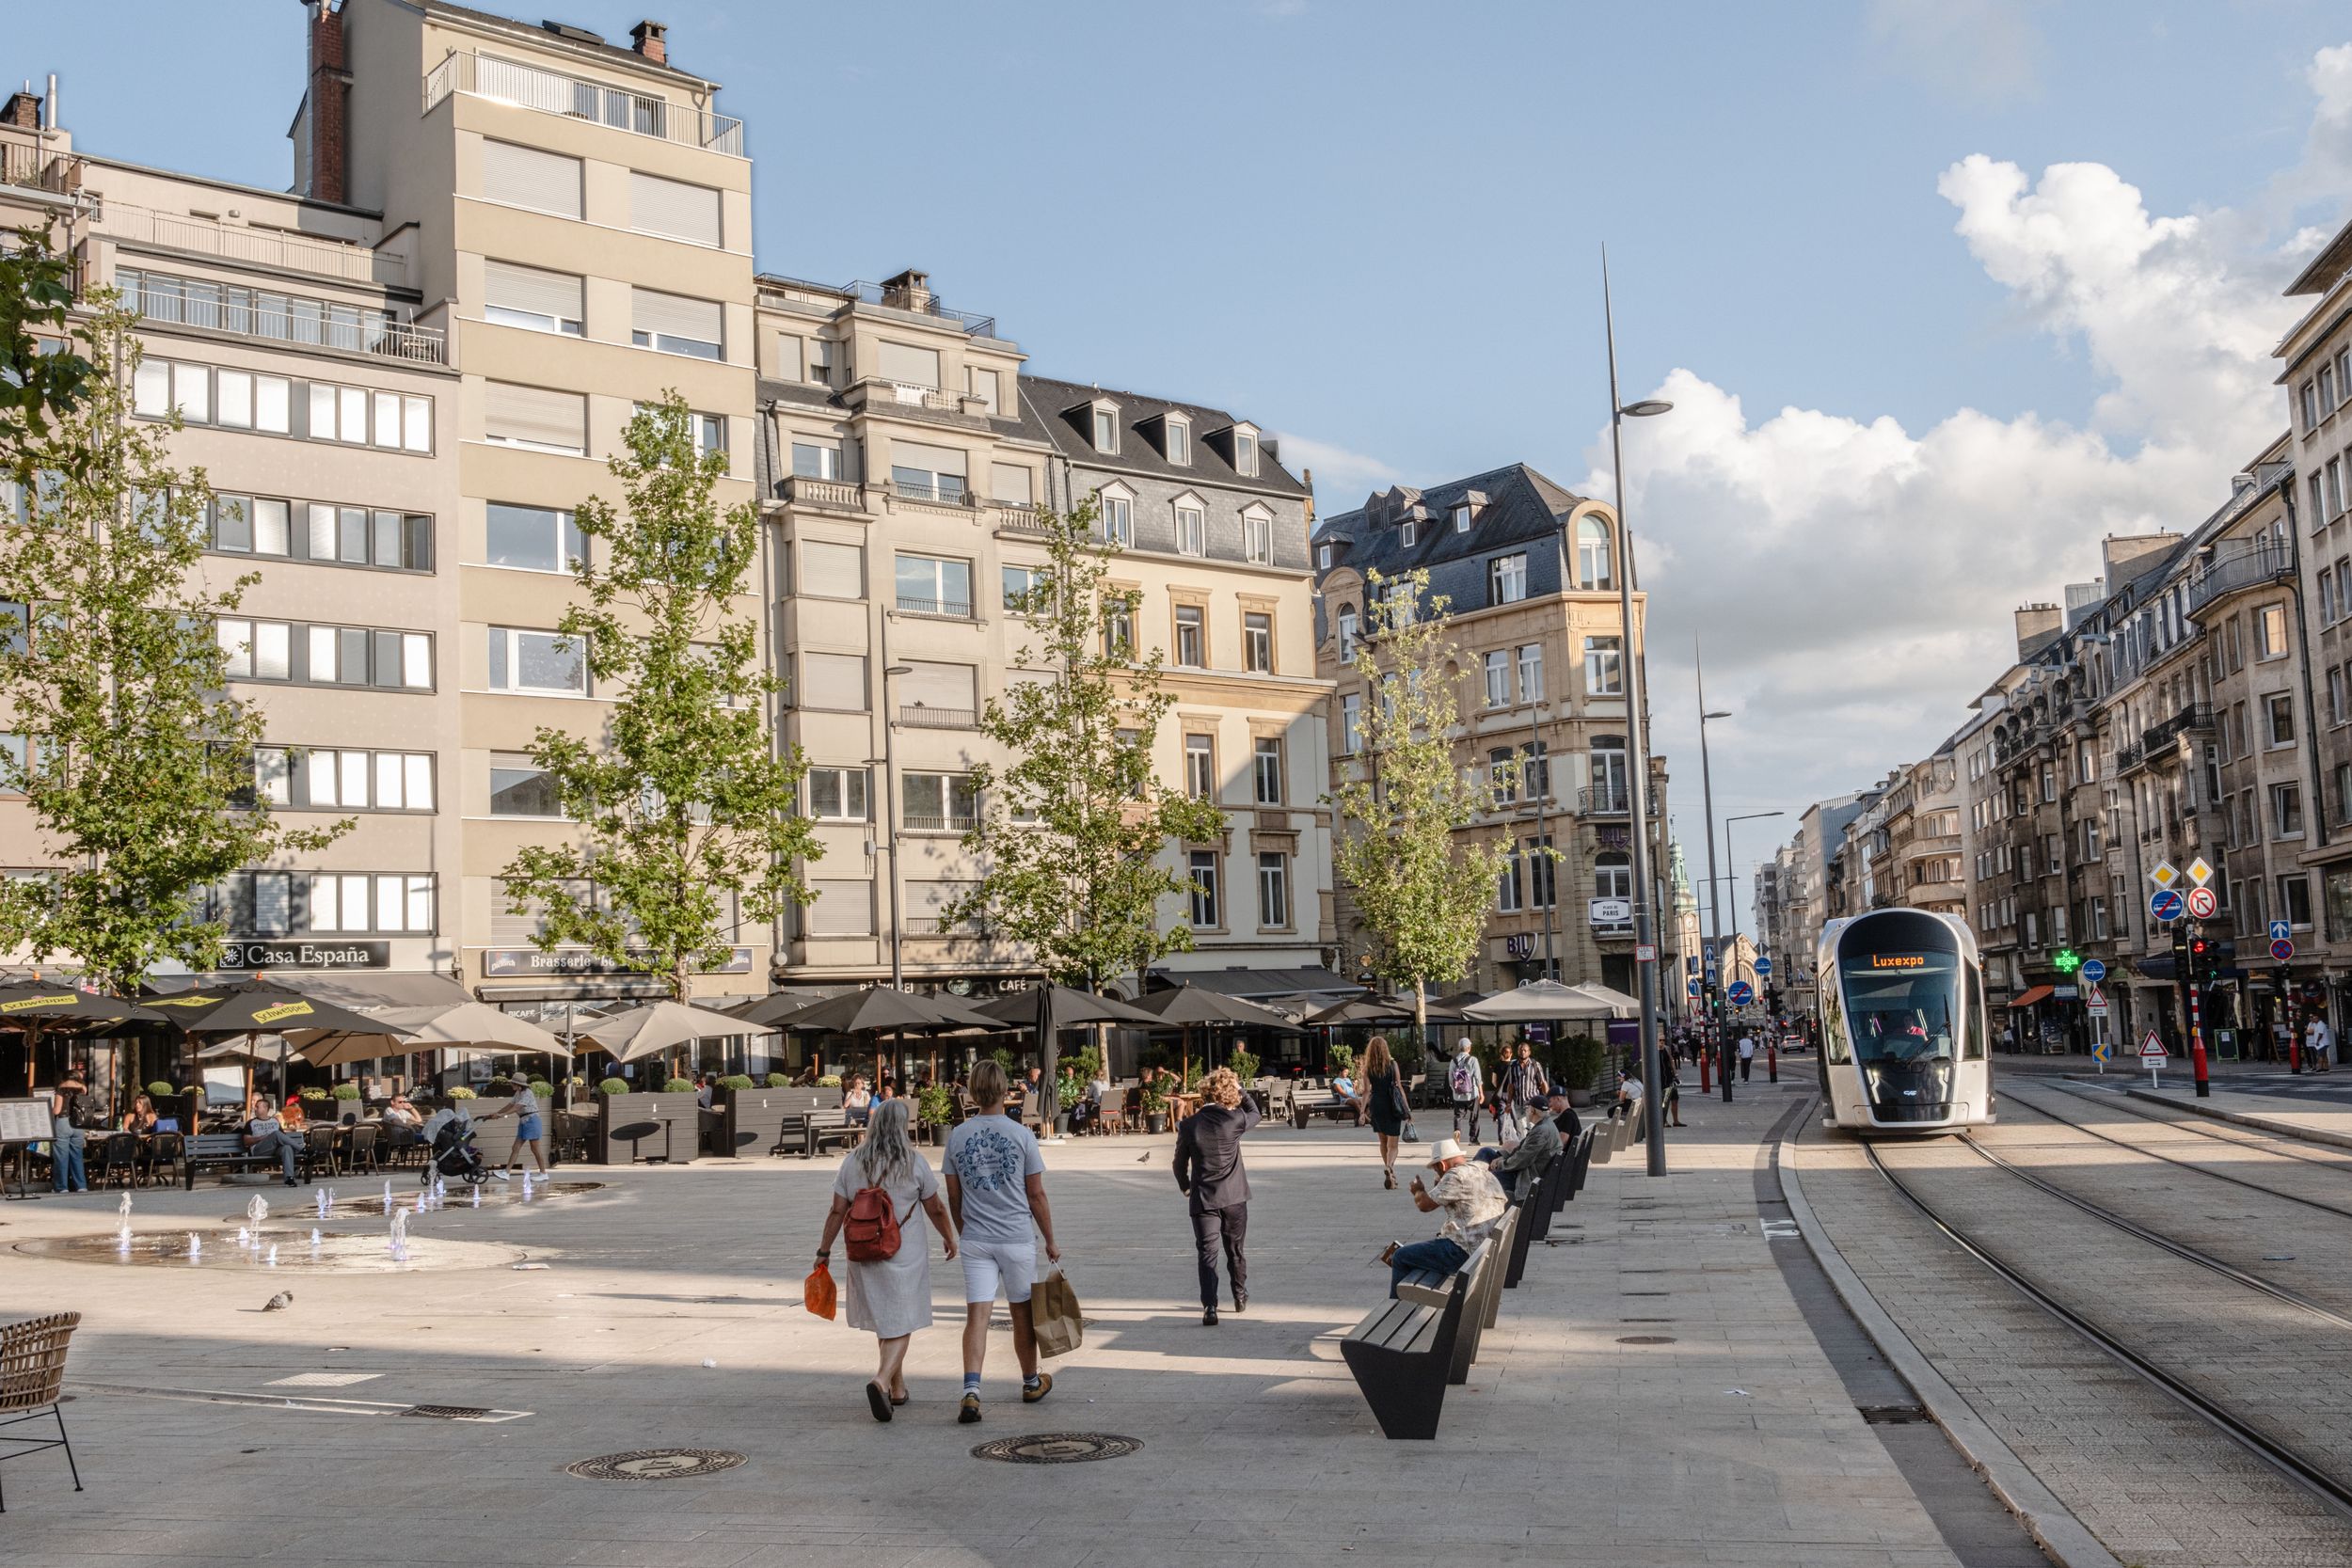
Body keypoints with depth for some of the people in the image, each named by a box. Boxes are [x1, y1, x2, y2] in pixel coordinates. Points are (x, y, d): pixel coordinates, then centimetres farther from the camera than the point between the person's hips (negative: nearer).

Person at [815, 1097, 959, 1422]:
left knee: (883, 1322, 18)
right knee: (902, 1323, 2)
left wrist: (824, 1250, 8)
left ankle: (897, 1388, 26)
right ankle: (882, 1380, -20)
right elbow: (935, 1210, 0)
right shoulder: (915, 1163, -8)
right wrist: (949, 1238, 17)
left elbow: (837, 1212, -1)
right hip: (904, 1254, -3)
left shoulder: (852, 1162, -2)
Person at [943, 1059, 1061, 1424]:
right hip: (1016, 1238, -1)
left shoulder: (957, 1136, 1)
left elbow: (953, 1196, 7)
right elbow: (1036, 1195, -2)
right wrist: (1050, 1242, 7)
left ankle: (971, 1390, -19)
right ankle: (1032, 1383, 31)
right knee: (1022, 1313, 13)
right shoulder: (1021, 1135, -6)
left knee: (977, 1315, -3)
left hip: (975, 1240, 1)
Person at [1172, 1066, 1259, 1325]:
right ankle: (1241, 1298, 35)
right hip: (1234, 1197, 1)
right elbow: (1254, 1114, 14)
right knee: (1235, 1250, 19)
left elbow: (1180, 1163, 3)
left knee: (1207, 1253, -1)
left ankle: (1209, 1307, -15)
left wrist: (1185, 1187, 20)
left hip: (1203, 1199, -1)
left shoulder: (1189, 1125, -8)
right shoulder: (1234, 1119, -10)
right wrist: (1240, 1090, 13)